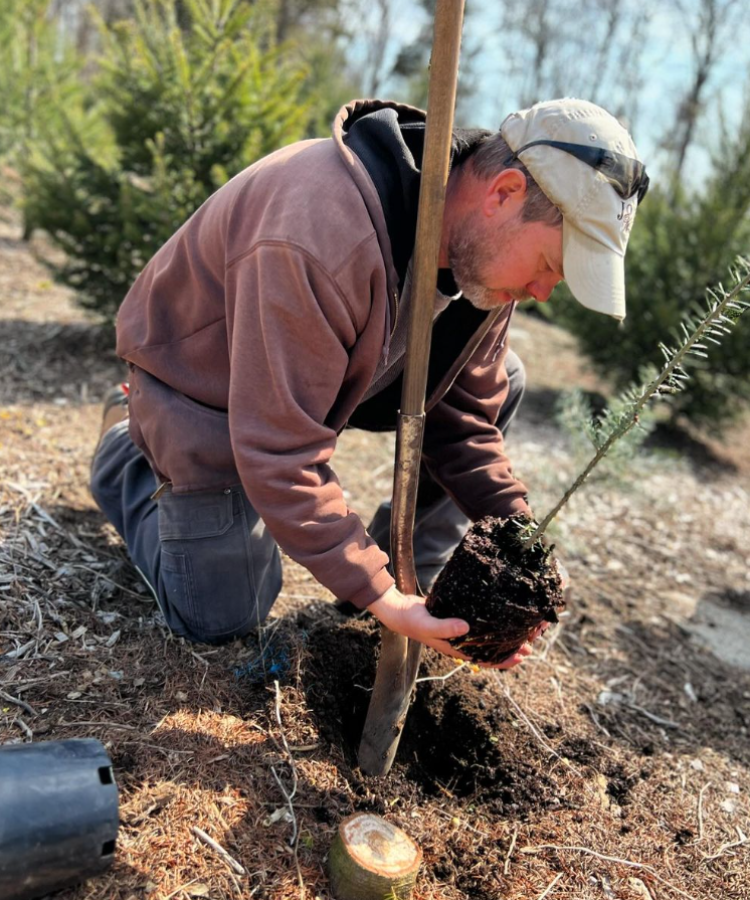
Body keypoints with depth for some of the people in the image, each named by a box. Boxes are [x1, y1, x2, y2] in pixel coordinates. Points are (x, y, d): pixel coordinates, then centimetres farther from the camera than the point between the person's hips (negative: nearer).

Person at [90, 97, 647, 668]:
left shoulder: (485, 252, -14)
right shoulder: (321, 241, -41)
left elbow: (462, 413, -6)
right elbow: (279, 451, -36)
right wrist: (373, 591, -32)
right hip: (207, 395, -6)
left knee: (500, 384, -5)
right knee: (221, 621, 0)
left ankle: (409, 582, 5)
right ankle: (129, 438, 21)